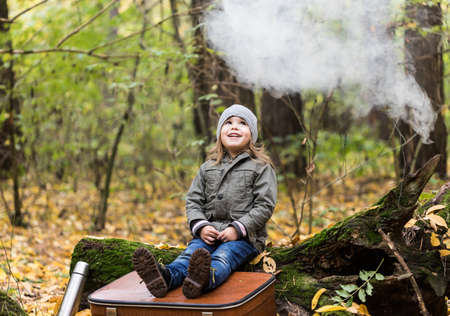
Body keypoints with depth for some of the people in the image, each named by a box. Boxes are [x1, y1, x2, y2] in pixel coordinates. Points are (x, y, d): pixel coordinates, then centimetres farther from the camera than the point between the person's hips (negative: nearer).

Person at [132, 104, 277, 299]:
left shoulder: (261, 167, 5)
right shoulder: (208, 168, 18)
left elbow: (264, 206, -3)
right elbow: (193, 200, 14)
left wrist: (238, 228, -15)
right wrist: (200, 227, -6)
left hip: (245, 237, -4)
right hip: (209, 233, 4)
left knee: (222, 257, -34)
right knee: (191, 253, -27)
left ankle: (205, 279, -67)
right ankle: (166, 277, -57)